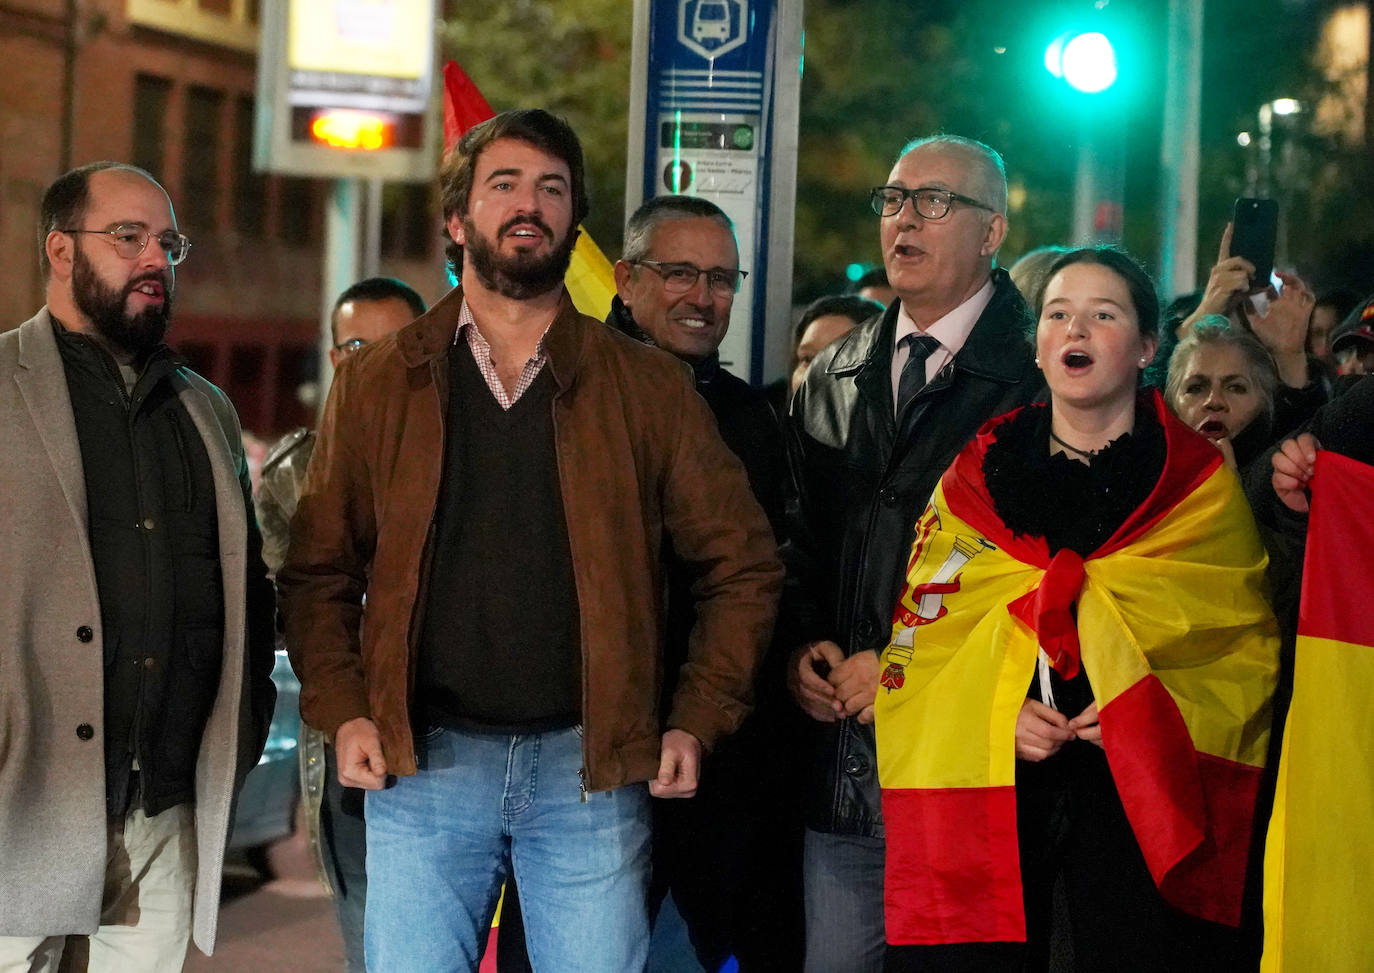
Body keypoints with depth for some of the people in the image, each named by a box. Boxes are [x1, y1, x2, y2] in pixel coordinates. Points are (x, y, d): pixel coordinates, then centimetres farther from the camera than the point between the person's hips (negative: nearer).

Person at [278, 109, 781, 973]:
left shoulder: (648, 386, 6)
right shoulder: (379, 385, 9)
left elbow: (742, 564, 8)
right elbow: (319, 571, 11)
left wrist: (697, 723, -1)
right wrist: (342, 713, -3)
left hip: (591, 767, 0)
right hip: (423, 762, 1)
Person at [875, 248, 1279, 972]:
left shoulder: (1201, 483, 7)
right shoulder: (976, 476, 10)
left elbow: (1250, 643, 6)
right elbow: (919, 635, 9)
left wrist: (1167, 714, -11)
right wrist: (990, 714, -8)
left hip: (1145, 799, -1)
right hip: (983, 789, 1)